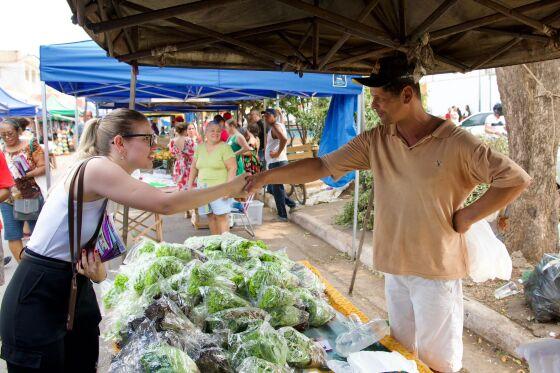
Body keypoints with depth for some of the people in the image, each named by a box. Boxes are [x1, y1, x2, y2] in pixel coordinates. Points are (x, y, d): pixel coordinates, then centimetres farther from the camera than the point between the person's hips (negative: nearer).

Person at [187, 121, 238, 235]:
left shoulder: (225, 147, -5)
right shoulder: (200, 148, 11)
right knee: (210, 216, 8)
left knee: (221, 216, -7)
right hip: (202, 188, 5)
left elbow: (232, 168, -10)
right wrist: (190, 185, 11)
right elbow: (194, 168, 17)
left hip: (219, 189, -5)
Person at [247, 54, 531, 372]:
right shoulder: (375, 141, -1)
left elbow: (517, 179, -11)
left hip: (438, 267, -4)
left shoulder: (457, 142, -13)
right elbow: (322, 166, -2)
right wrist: (267, 176, -7)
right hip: (394, 265, 5)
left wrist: (468, 216, -12)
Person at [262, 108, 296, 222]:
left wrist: (278, 153, -22)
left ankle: (282, 216, 4)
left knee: (277, 189, -4)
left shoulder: (275, 126, -13)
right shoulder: (273, 127, 17)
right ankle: (291, 204, 22)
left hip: (277, 162, -10)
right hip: (273, 163, 10)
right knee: (272, 188, 17)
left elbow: (284, 139, -32)